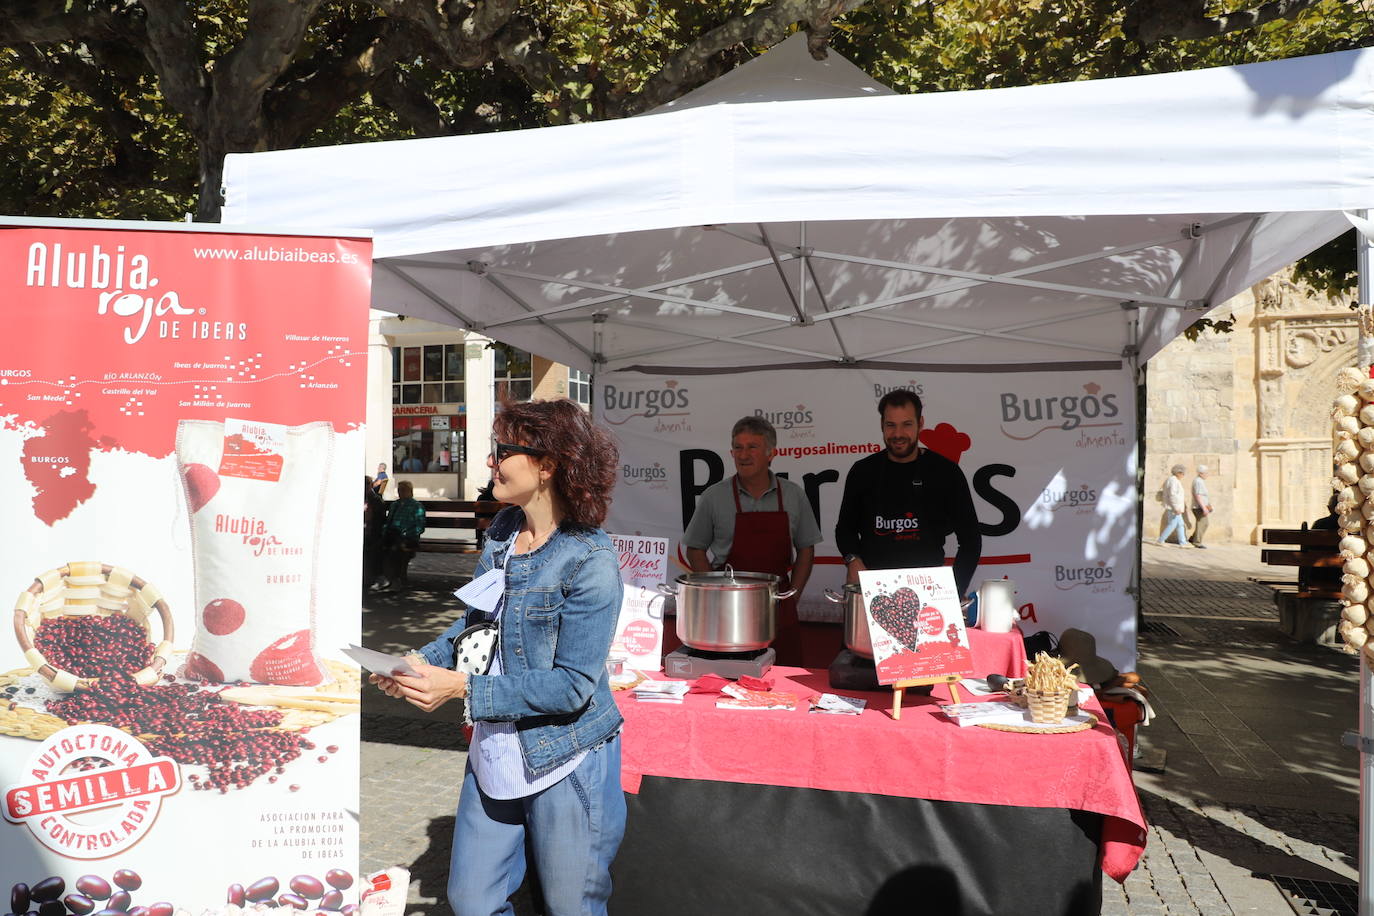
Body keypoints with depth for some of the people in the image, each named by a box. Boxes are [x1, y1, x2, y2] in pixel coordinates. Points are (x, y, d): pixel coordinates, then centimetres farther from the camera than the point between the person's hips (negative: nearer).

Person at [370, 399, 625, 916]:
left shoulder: (590, 562, -23)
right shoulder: (503, 530, 2)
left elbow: (572, 685, -23)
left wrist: (463, 688, -25)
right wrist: (424, 662, -4)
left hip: (565, 762, -7)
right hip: (495, 751, 7)